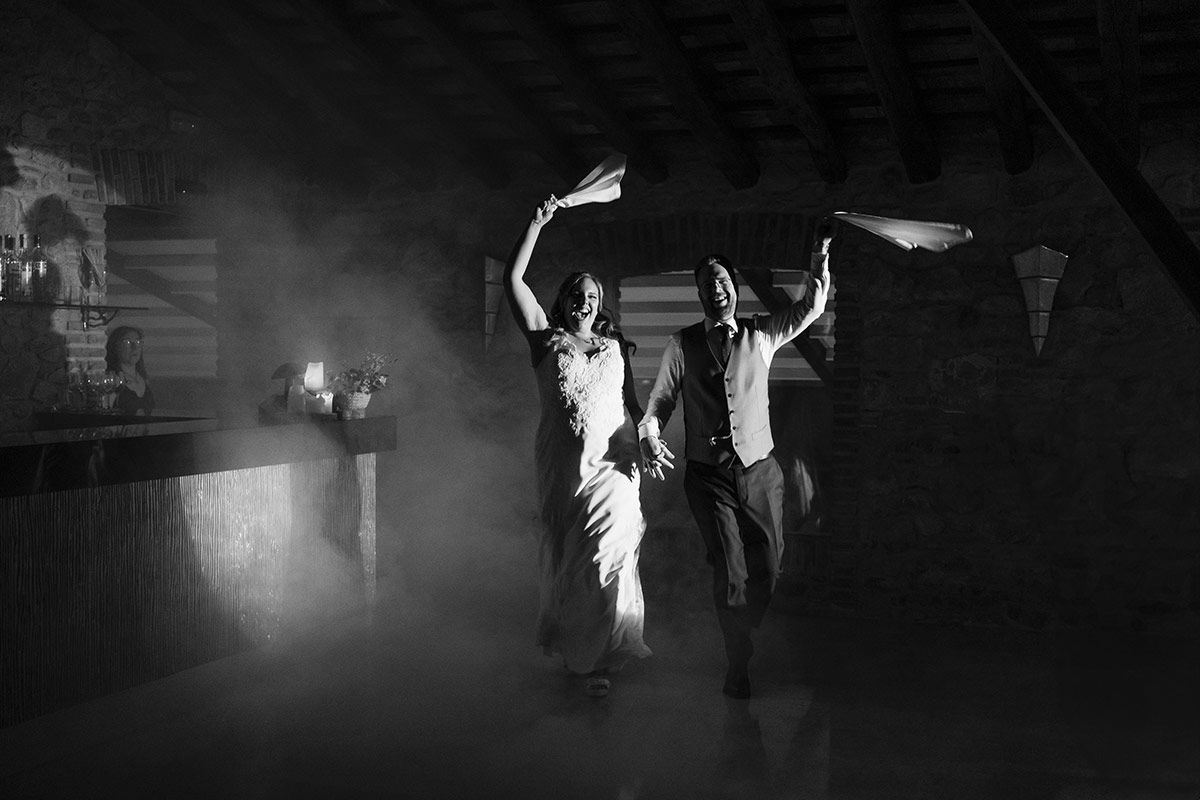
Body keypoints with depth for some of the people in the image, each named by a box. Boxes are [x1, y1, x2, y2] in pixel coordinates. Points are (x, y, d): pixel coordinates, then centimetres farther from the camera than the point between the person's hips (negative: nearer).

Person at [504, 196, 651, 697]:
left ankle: (599, 661, 3)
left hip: (613, 466, 1)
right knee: (562, 558, 8)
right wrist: (537, 225, -3)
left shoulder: (616, 346, 14)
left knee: (608, 562, -4)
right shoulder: (546, 339, 8)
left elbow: (631, 401, 19)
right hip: (561, 465, 0)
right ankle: (569, 648, 25)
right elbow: (513, 281, 0)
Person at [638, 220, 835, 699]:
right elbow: (660, 400, 6)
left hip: (759, 470, 2)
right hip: (708, 475, -2)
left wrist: (821, 252, 1)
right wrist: (649, 436, -14)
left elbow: (813, 305, 10)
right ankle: (738, 664, 12)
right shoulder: (682, 345, 4)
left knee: (768, 568, 5)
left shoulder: (761, 335, 6)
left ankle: (748, 637, 33)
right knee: (730, 573, -6)